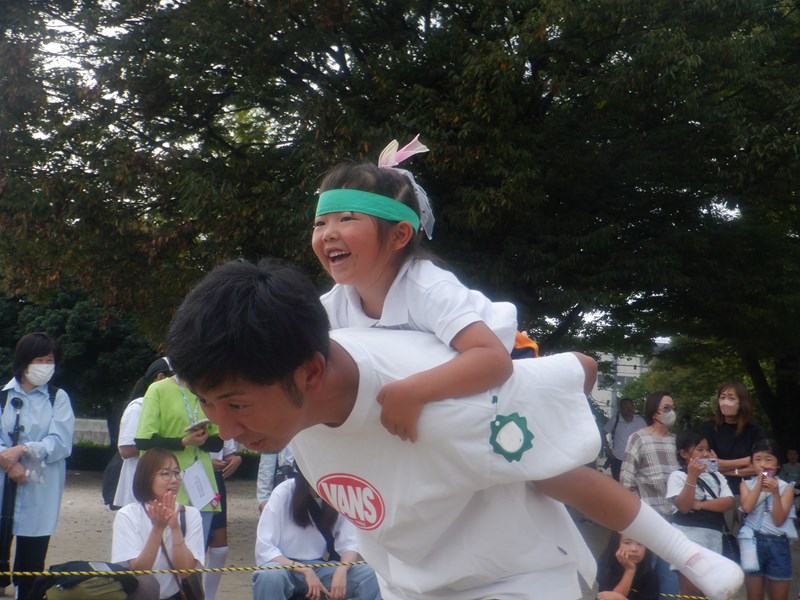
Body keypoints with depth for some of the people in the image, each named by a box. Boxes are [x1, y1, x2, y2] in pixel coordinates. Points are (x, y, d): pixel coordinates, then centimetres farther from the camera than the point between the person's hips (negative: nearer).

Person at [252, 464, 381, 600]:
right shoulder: (283, 493, -14)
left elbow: (349, 544, -4)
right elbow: (264, 550, -15)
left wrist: (342, 569, -26)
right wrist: (304, 570, -26)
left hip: (320, 568, 3)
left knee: (369, 575, -21)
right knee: (270, 576, -37)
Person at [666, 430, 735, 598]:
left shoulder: (716, 476, 14)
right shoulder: (677, 476, -3)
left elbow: (729, 502, -1)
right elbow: (684, 507, -15)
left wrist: (700, 504, -13)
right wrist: (692, 476, -21)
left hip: (714, 535, 6)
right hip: (688, 534, -6)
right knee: (691, 591, -9)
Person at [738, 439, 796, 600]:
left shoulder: (785, 488, 0)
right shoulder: (747, 484, 4)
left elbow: (779, 520, -9)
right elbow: (747, 507, -16)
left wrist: (775, 492, -19)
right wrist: (760, 482, -11)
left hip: (778, 543, 0)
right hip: (753, 541, 0)